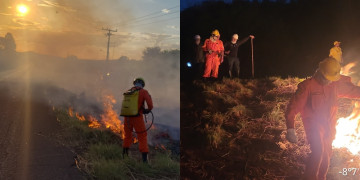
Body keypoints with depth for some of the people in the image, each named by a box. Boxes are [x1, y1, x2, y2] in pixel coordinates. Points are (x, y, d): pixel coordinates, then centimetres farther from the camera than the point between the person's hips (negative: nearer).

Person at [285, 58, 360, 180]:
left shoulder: (336, 84, 0)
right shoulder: (307, 86, -17)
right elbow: (293, 107, -19)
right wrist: (290, 129, -24)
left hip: (329, 126, 6)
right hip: (314, 125, -6)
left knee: (326, 154, 17)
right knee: (318, 151, -23)